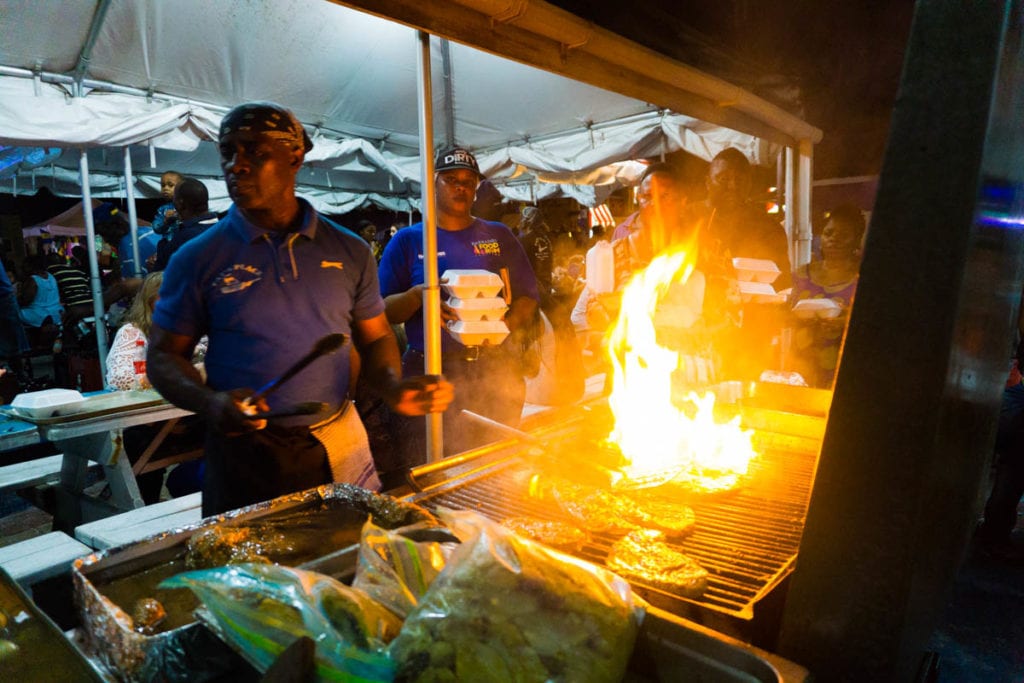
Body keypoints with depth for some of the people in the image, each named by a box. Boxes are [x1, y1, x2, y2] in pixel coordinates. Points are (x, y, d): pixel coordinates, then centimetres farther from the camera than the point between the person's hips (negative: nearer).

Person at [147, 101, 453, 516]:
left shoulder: (349, 252, 2)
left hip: (340, 449, 2)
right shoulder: (197, 258, -2)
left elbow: (375, 338, 9)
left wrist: (394, 388, -11)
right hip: (244, 454, -1)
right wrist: (208, 402, -18)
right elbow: (163, 356, 2)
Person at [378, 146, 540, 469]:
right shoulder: (407, 240, 6)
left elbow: (528, 298, 8)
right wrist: (417, 295, -18)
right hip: (431, 372, -1)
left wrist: (506, 324, -12)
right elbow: (384, 311, 2)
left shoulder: (499, 235, 11)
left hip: (496, 372, 2)